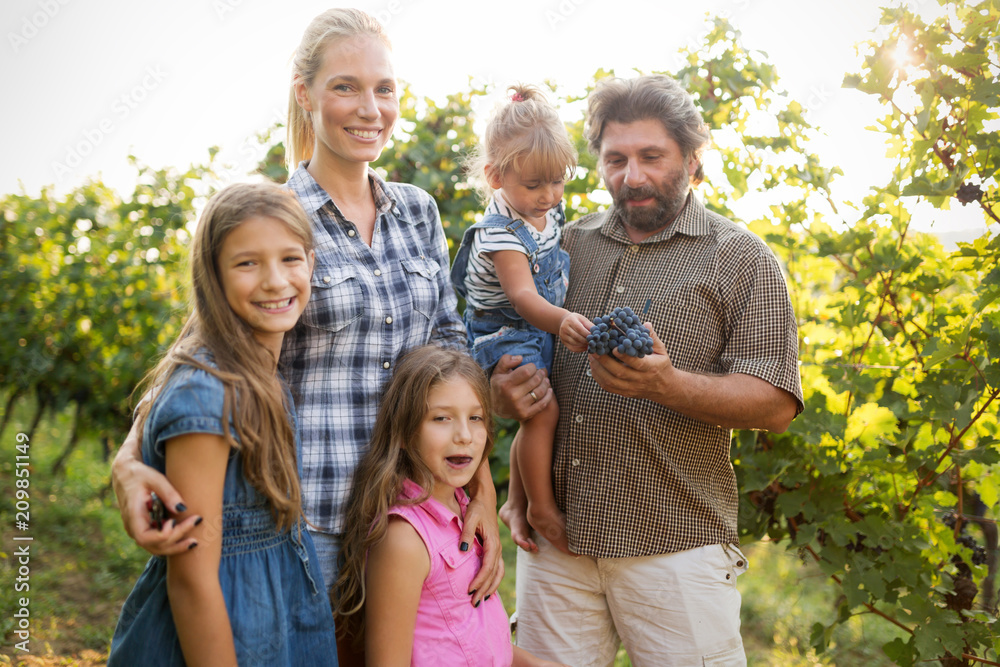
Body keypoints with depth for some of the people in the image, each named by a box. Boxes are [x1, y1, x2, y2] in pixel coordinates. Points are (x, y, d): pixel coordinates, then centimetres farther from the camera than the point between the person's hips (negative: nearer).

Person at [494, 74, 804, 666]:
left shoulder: (740, 258, 2)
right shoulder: (571, 245, 13)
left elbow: (778, 403, -7)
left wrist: (666, 385, -23)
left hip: (675, 546, -3)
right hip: (555, 536, 4)